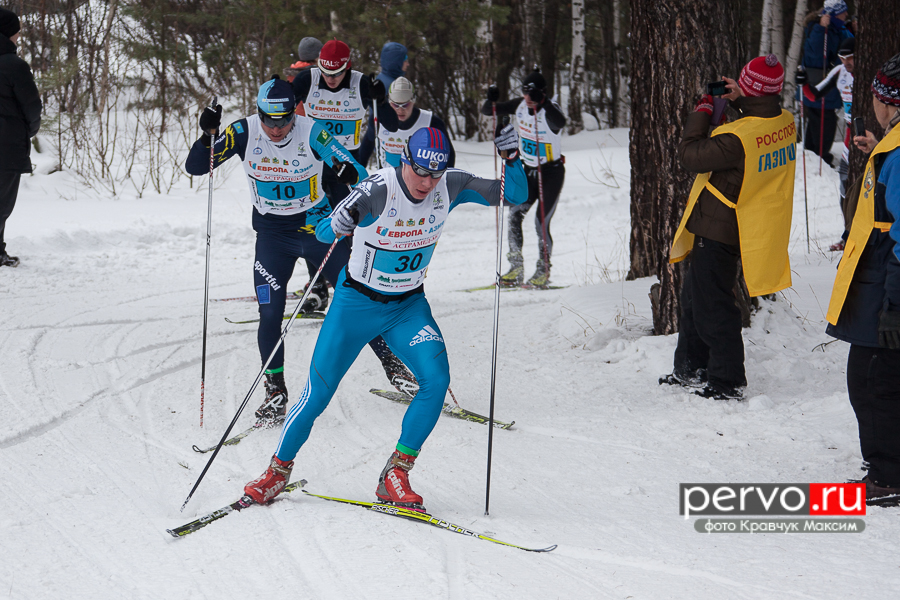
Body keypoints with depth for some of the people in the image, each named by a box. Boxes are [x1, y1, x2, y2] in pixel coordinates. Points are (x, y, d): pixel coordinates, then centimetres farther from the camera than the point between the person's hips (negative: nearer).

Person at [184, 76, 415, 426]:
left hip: (319, 229, -1)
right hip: (272, 235, 1)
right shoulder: (245, 133, -13)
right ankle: (275, 391, 4)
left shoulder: (312, 134, -19)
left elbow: (359, 174, -19)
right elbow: (195, 167, -10)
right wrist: (208, 136, -30)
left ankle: (392, 365, 22)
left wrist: (350, 174, -44)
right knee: (270, 313, -9)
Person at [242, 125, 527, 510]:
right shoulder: (376, 191, -25)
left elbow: (514, 196, -6)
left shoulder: (450, 188, -13)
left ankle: (395, 476, -10)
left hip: (409, 305, 3)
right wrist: (339, 224, -45)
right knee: (318, 393, -1)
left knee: (436, 377, -21)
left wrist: (511, 157, -25)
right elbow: (324, 233, -21)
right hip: (357, 301, -3)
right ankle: (279, 469, 23)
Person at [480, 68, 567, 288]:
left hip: (552, 171, -6)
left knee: (541, 222, -10)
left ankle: (543, 271, 6)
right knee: (514, 215, -7)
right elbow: (487, 111, 1)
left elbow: (560, 123, -45)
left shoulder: (550, 109, -20)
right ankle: (516, 269, -1)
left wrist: (542, 102, -52)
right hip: (529, 170, 6)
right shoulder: (520, 106, -3)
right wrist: (492, 99, -21)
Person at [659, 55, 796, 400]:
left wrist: (702, 111, -7)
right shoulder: (785, 122, -5)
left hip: (718, 228, -9)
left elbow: (690, 155, -17)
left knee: (711, 303, 3)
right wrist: (739, 100, 8)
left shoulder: (737, 138, -30)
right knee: (694, 294, 23)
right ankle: (690, 368, 34)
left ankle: (727, 382, 9)